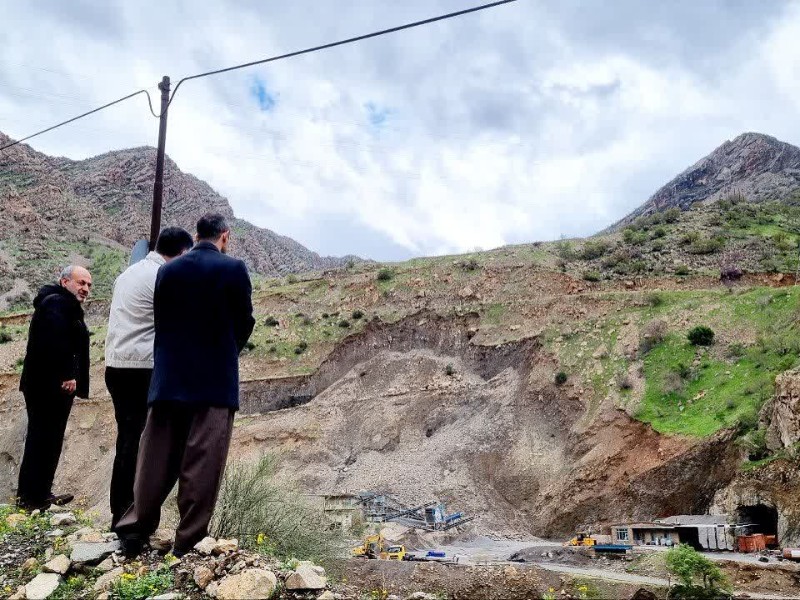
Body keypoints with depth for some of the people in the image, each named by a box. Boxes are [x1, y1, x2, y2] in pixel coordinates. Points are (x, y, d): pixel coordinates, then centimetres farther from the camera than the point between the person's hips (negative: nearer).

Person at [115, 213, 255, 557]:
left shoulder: (167, 270, 5)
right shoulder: (233, 269, -7)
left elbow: (161, 319, 8)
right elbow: (244, 322, -1)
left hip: (168, 379, 4)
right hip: (215, 381, -4)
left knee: (156, 459, 12)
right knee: (202, 464, 2)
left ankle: (135, 530, 16)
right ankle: (188, 542, 7)